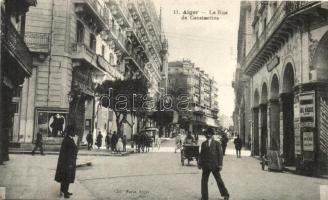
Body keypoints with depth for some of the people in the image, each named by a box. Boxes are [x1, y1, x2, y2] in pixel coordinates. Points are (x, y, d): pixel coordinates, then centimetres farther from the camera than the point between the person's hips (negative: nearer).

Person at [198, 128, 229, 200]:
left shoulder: (217, 143, 1)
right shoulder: (203, 144, 11)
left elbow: (220, 154, -3)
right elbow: (201, 154, 12)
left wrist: (220, 164, -10)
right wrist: (199, 163, 6)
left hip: (214, 165, -3)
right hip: (206, 165, 3)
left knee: (219, 180, 5)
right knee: (204, 180, 3)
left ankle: (225, 194, 20)